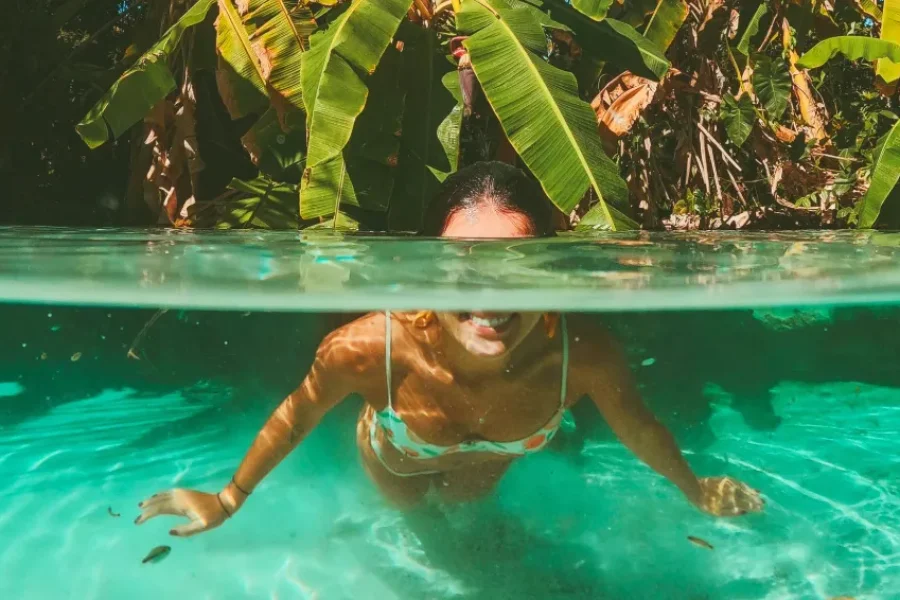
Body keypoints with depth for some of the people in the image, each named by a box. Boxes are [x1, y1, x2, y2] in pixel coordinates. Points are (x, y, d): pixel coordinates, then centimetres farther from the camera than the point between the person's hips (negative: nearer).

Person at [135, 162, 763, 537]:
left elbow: (639, 427, -20)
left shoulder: (585, 354, -44)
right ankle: (418, 521, 72)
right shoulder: (367, 348, -47)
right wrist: (227, 501, -9)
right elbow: (296, 415, -24)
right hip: (396, 462, -1)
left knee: (465, 502, 38)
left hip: (485, 466, 1)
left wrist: (696, 491, 0)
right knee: (405, 507, 36)